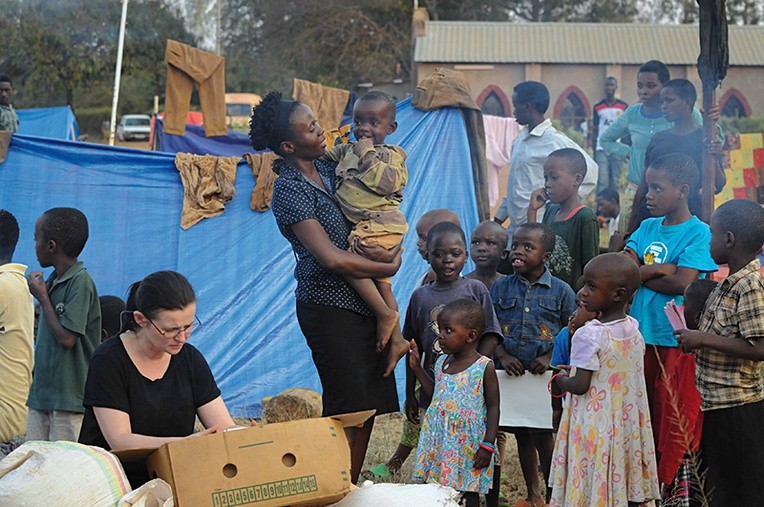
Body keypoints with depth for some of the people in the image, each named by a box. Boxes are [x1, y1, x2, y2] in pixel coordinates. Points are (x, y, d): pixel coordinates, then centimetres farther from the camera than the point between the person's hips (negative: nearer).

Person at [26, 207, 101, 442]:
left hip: (69, 399, -8)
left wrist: (43, 298, -9)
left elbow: (67, 338, -19)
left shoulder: (80, 282, -14)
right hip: (40, 394, 8)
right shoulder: (52, 281, 11)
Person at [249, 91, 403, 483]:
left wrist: (388, 250, -7)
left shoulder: (327, 168, 10)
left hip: (361, 303, 8)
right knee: (347, 412, -6)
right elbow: (331, 258, -22)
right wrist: (387, 268, -11)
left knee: (369, 406, 12)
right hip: (329, 307, -8)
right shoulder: (290, 189, -14)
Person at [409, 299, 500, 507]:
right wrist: (417, 367, 17)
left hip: (468, 444, -6)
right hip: (439, 441, 6)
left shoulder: (484, 367, -9)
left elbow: (493, 407, -8)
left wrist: (487, 445, -13)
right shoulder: (442, 363, 9)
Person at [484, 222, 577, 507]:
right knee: (522, 435, 13)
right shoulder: (501, 288, 3)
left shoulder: (561, 291, -2)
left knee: (542, 436, -5)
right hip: (511, 374, 3)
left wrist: (549, 358, -15)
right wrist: (502, 356, -13)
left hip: (545, 374, -3)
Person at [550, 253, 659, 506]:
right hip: (628, 426, 7)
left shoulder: (588, 335, -20)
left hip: (594, 426, -7)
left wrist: (560, 380, 2)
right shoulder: (634, 329, 1)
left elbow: (580, 386, -19)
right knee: (627, 484, 14)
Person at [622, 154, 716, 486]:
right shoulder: (648, 228, 10)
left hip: (676, 338, -6)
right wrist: (660, 270, -14)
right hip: (641, 334, 6)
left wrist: (640, 274, -5)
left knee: (673, 422, 1)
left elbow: (682, 283, -18)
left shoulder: (698, 233, -8)